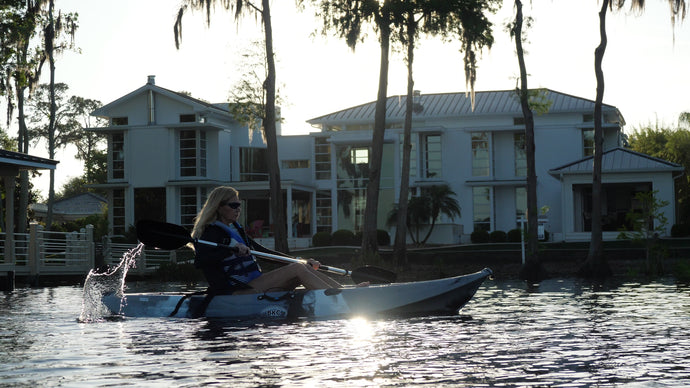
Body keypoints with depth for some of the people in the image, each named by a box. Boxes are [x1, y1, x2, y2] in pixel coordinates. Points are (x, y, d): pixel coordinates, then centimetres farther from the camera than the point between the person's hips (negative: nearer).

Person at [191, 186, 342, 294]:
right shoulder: (211, 233, -7)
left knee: (305, 268, -5)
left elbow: (265, 252, 25)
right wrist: (232, 249, -35)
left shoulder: (236, 230, 22)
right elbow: (199, 260, -26)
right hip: (235, 291, -9)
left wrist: (304, 262, 20)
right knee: (297, 269, -19)